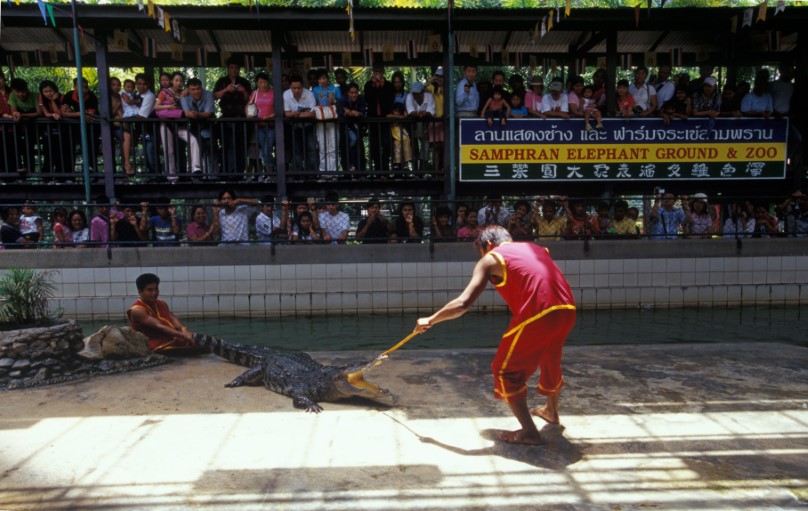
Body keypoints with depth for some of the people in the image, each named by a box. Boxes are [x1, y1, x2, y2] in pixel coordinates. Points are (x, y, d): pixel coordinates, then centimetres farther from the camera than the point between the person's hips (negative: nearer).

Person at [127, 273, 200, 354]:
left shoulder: (162, 304, 19)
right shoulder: (136, 310, -5)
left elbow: (173, 318, 2)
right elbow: (158, 326, -18)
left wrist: (184, 330, -22)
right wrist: (183, 335, -30)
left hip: (178, 341, 7)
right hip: (161, 348, -7)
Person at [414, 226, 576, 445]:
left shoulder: (491, 258, 6)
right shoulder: (536, 248, 25)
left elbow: (463, 303, -2)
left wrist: (430, 320, 8)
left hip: (536, 315, -7)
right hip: (567, 310, 8)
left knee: (505, 370, 11)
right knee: (550, 360, 32)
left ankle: (529, 431, 12)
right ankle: (552, 411, 54)